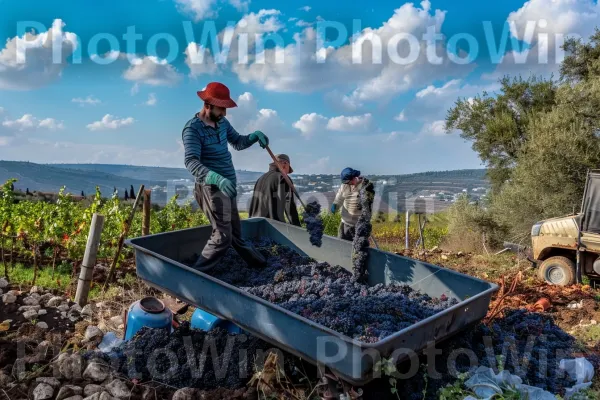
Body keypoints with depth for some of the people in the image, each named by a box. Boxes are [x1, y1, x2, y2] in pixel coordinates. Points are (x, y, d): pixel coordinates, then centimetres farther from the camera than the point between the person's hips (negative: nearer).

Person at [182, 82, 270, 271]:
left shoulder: (222, 122, 7)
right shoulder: (193, 129, -18)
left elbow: (238, 142, 18)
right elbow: (191, 161, -31)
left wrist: (255, 135, -5)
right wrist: (217, 178, -48)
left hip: (227, 187, 8)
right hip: (212, 188, -8)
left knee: (235, 231, 22)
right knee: (223, 236, -10)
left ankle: (257, 262, 36)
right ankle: (196, 274, 1)